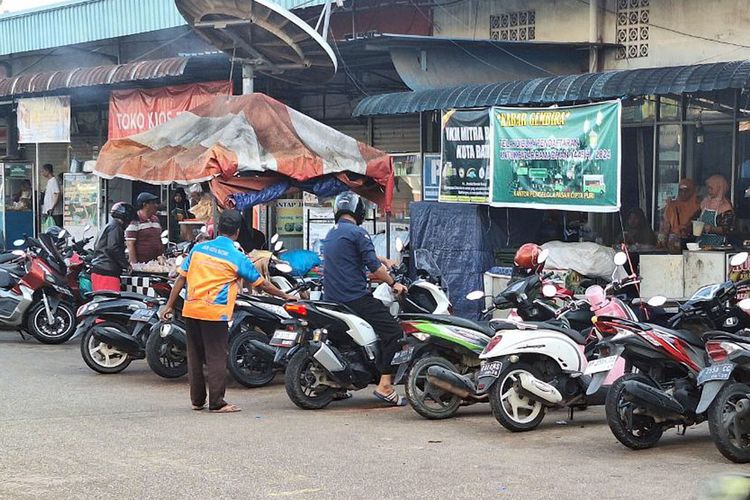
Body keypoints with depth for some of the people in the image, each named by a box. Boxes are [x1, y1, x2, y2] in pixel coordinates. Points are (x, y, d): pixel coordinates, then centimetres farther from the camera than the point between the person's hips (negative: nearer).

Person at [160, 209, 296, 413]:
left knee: (195, 356, 12)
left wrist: (169, 305, 12)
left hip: (191, 310, 5)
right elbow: (261, 284, 5)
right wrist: (285, 296, 18)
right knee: (216, 358, 0)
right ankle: (216, 403, 0)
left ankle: (197, 400, 20)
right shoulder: (237, 258, -3)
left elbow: (181, 277, 8)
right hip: (215, 313, -5)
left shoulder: (199, 248, 8)